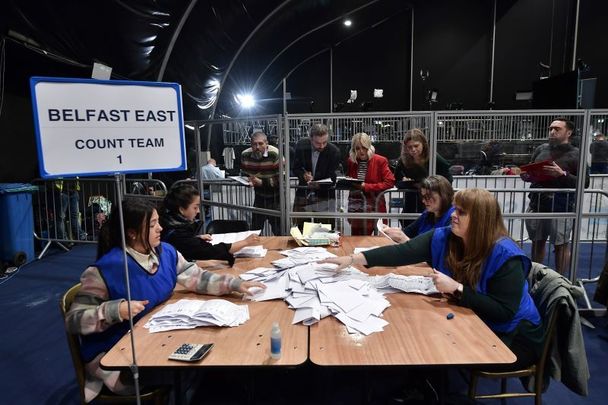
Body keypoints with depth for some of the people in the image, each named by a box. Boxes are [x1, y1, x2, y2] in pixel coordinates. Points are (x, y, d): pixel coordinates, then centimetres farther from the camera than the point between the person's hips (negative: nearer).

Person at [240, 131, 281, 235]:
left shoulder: (275, 154, -22)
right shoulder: (245, 155, -7)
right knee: (255, 227, 13)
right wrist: (249, 181, -11)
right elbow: (244, 174, 11)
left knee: (278, 230, 0)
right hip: (259, 196, 4)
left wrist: (262, 182, -28)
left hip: (276, 197, -4)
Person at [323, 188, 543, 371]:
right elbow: (403, 252, -19)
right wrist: (353, 259, -28)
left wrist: (456, 289, -34)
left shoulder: (505, 255, -26)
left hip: (512, 337, -5)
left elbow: (504, 312, -28)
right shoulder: (443, 238, -10)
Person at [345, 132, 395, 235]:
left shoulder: (380, 161, -3)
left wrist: (366, 187, -14)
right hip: (355, 207, 4)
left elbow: (389, 182, -11)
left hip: (373, 207, -3)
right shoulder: (351, 161, 9)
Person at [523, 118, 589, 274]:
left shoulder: (576, 154, -3)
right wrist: (526, 175, -3)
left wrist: (563, 174, -21)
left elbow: (584, 182, -9)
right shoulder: (541, 149, 10)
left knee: (561, 245, 4)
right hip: (536, 204, 5)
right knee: (537, 243, 14)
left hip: (561, 208, -4)